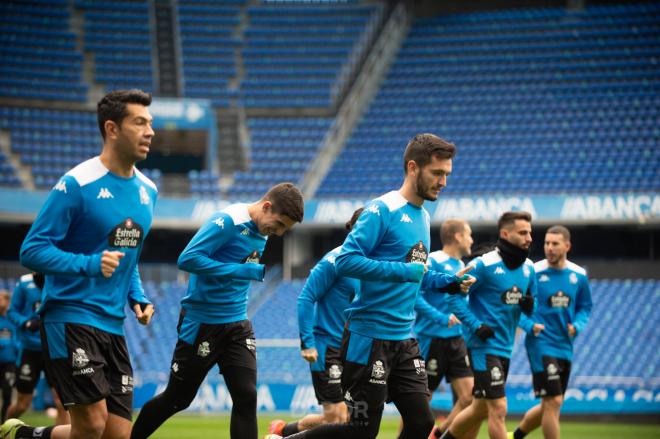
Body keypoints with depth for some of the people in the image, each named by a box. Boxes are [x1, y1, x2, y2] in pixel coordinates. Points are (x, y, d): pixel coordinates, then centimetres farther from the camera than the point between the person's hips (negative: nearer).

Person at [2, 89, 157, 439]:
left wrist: (138, 298, 9)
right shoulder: (77, 184, -11)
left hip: (113, 326, 7)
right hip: (70, 316, -7)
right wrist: (90, 264, -24)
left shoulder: (147, 190, 11)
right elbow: (31, 250, -12)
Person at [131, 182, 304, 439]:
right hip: (202, 324, -6)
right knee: (177, 400, 7)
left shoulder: (261, 231, 6)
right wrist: (246, 271, -27)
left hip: (237, 325, 7)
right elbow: (188, 259, -27)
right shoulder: (227, 222, -19)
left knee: (246, 397, -6)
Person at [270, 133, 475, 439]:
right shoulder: (383, 211, -13)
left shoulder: (422, 217, 13)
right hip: (370, 336, -8)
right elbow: (346, 261, -23)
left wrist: (448, 283, 11)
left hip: (403, 339, 8)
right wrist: (403, 271, -25)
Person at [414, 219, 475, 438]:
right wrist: (442, 318, -24)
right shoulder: (433, 262, -11)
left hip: (456, 340, 7)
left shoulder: (461, 266, 13)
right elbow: (414, 295, -20)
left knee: (468, 397, -2)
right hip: (432, 339, -7)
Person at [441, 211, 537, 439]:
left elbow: (530, 304, 20)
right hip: (483, 345, -8)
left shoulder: (528, 268, 8)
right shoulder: (484, 265, -13)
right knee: (498, 408, -12)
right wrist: (476, 325, -21)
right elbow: (454, 295, -13)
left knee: (480, 408, 17)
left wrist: (529, 305, -5)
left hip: (505, 348, 8)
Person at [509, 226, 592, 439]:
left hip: (565, 347, 6)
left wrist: (577, 326, -4)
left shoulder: (579, 276, 3)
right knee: (553, 402, -12)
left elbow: (584, 307, 15)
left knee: (550, 405, 15)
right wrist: (529, 325, -20)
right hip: (541, 344, -6)